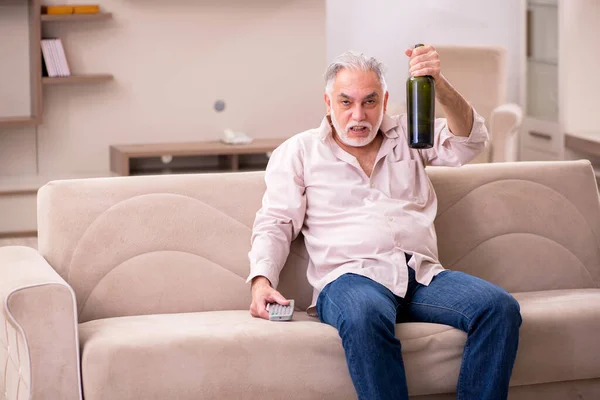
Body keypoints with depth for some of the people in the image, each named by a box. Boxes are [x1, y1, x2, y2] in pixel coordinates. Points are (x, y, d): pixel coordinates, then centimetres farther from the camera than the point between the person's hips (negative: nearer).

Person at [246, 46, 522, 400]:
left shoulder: (407, 136, 22)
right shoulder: (299, 152, 17)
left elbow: (469, 141, 5)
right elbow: (275, 224, 11)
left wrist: (439, 84, -14)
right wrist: (262, 281, -8)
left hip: (423, 274, 3)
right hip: (350, 277, -3)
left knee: (500, 307, -25)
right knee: (364, 317, -40)